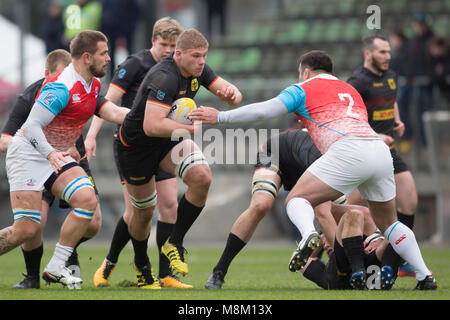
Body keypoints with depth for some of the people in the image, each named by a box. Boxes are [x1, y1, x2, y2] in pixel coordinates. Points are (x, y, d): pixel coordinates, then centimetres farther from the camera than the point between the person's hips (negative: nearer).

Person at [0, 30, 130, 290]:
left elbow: (114, 113, 2)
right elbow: (32, 125, -26)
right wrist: (51, 154, -41)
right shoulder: (61, 87, -23)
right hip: (28, 153, -8)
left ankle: (56, 268, -9)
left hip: (56, 156, 8)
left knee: (87, 200, -16)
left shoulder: (93, 85, 7)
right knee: (27, 229, -16)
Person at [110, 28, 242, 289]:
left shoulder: (196, 70, -8)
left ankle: (175, 243, -6)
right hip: (137, 145, -6)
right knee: (144, 211, 8)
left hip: (170, 139, 6)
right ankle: (142, 266, 36)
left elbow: (234, 96, -3)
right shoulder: (164, 78, -33)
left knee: (202, 177, -21)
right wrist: (193, 127, -44)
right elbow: (151, 126, -42)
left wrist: (231, 93, -28)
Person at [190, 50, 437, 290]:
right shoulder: (350, 90, 35)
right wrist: (307, 125, 51)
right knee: (387, 222, 22)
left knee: (297, 199, 0)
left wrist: (220, 117, 13)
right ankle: (424, 276, 13)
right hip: (381, 151, 6)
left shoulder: (304, 89, 15)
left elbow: (263, 111, 7)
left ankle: (310, 236, -32)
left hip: (349, 151, -6)